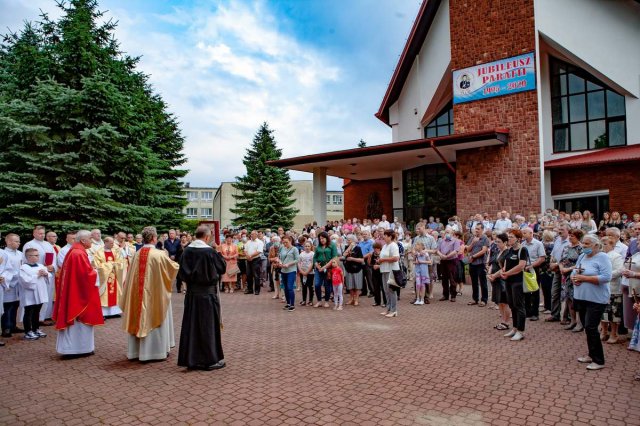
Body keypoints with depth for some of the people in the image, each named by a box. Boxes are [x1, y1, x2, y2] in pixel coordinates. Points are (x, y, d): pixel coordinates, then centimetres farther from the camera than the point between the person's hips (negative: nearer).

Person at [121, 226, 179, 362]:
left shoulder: (137, 254, -2)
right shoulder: (159, 254, -16)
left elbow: (131, 276, 7)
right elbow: (174, 267, -3)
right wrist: (179, 264, 18)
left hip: (139, 293, 5)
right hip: (155, 293, -5)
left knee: (140, 319, 15)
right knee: (154, 319, 6)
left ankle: (137, 351, 25)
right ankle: (156, 351, 13)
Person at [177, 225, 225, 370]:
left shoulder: (187, 250, 0)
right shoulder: (208, 251, -15)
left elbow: (181, 273, 5)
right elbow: (214, 274, -11)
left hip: (191, 294, 5)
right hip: (207, 293, -5)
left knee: (191, 325, 12)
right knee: (208, 326, 4)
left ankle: (191, 359, 19)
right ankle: (210, 359, 12)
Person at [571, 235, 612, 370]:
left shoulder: (602, 257, -10)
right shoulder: (582, 256, 11)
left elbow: (606, 277, -20)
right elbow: (574, 273, 15)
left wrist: (584, 278, -20)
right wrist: (574, 278, -8)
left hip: (596, 300, -7)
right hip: (581, 298, 7)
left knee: (591, 328, -7)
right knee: (587, 328, 14)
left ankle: (599, 360, 4)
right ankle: (592, 355, 27)